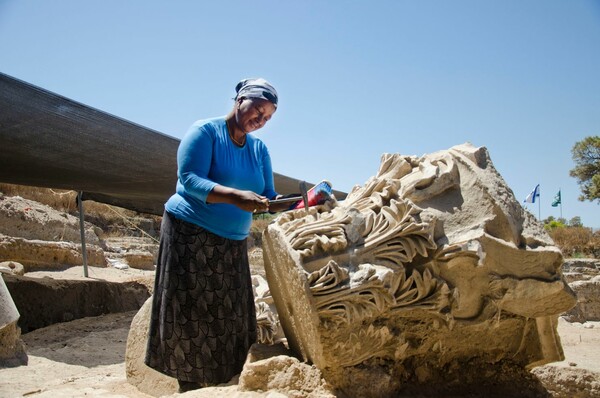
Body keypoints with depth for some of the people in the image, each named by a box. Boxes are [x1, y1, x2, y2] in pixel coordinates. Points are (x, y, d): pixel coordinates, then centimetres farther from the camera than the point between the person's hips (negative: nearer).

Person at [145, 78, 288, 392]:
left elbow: (268, 199, 4)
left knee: (230, 319, 6)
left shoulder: (259, 150, 8)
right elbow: (189, 179, -22)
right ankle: (191, 387, 7)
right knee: (191, 318, -3)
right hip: (190, 236, -6)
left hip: (232, 245, 7)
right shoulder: (205, 131, -10)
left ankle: (218, 387, 15)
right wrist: (234, 196, -35)